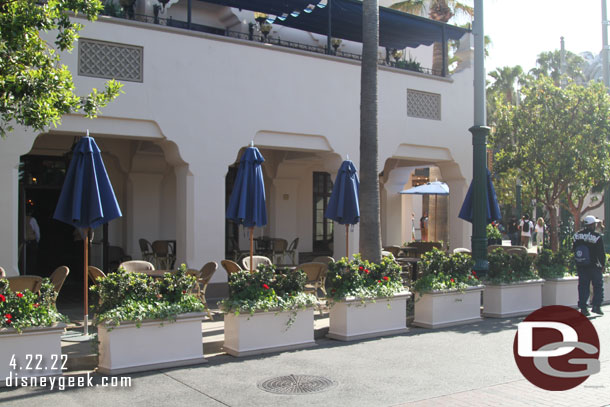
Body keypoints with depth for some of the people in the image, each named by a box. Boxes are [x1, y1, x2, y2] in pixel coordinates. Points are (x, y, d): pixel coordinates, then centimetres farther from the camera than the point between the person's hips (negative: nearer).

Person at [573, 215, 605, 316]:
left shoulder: (577, 235, 0)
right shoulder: (597, 237, -13)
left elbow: (574, 250, 6)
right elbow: (601, 253, -9)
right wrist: (603, 264, 3)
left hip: (580, 266, 4)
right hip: (594, 266, -4)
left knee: (583, 286, 9)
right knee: (598, 285, 10)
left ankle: (583, 308, 8)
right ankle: (596, 306, 3)